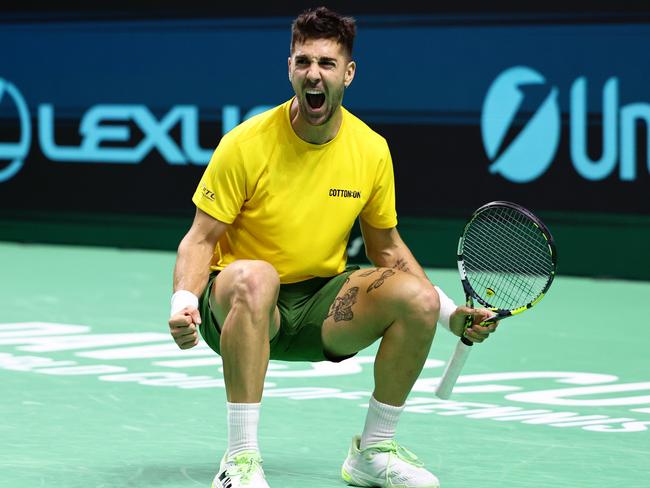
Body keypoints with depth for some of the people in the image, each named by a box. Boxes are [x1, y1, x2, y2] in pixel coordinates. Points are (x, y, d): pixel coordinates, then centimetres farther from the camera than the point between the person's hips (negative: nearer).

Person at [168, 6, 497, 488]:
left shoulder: (372, 150, -3)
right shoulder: (245, 144, -14)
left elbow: (387, 248, 11)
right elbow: (200, 240, -10)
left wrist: (450, 314, 1)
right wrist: (184, 300, -29)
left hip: (321, 307, 4)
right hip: (243, 304, -4)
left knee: (419, 299, -19)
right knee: (254, 276, -39)